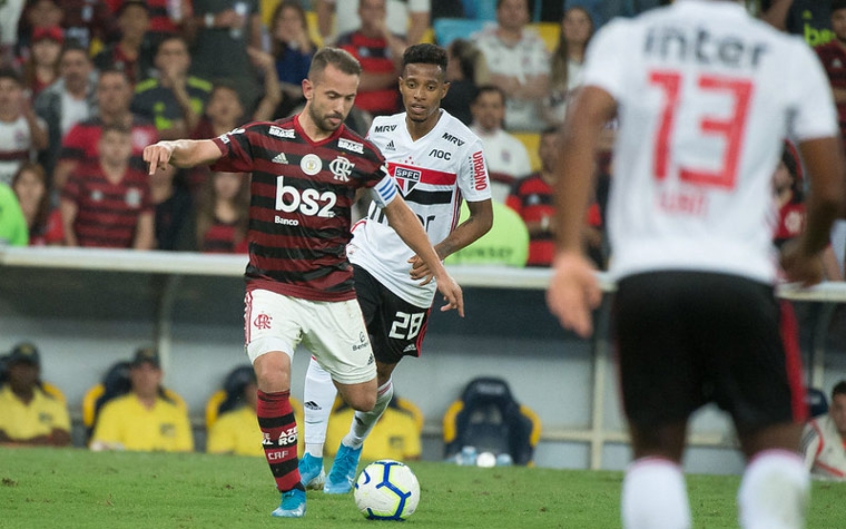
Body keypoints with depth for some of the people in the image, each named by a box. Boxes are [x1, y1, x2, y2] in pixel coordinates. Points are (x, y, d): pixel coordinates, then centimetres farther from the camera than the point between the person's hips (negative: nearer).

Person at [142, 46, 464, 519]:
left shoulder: (359, 154, 1)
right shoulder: (264, 139, -4)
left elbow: (399, 212, 11)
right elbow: (203, 151, -15)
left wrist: (439, 271, 13)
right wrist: (171, 149, -38)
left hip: (334, 293, 2)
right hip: (273, 287, -2)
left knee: (364, 400, 4)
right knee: (272, 374, -27)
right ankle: (292, 492, -14)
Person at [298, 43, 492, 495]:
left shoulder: (464, 147, -12)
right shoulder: (381, 129, -1)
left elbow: (482, 216, -5)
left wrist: (441, 250, -20)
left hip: (413, 277, -2)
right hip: (364, 258, 2)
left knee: (379, 373, 10)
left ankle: (352, 447, 39)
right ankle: (312, 459, -20)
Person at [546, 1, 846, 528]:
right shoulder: (790, 58, 7)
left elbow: (582, 130, -8)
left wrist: (569, 253, -11)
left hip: (644, 272, 1)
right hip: (741, 276, -1)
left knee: (656, 445, 13)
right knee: (774, 441, 12)